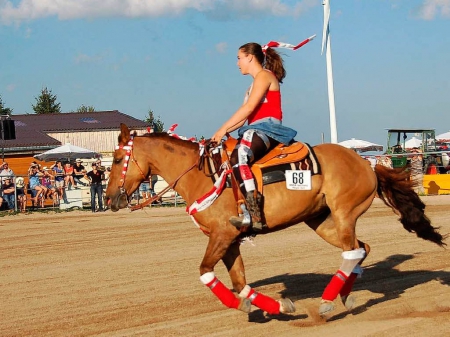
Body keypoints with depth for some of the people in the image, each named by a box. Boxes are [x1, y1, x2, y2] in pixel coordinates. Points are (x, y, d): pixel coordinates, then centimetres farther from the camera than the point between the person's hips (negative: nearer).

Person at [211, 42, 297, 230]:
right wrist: (223, 133, 5)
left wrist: (223, 129, -14)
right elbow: (244, 117, 20)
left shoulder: (264, 75, -1)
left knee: (238, 157, -35)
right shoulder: (256, 83, 28)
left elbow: (249, 107, -13)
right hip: (255, 131, 11)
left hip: (268, 128, -11)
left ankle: (254, 215, -46)